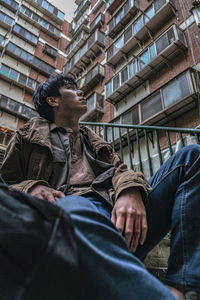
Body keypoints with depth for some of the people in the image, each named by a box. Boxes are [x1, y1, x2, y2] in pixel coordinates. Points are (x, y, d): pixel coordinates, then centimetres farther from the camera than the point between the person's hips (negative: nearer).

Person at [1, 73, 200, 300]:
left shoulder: (94, 140, 33)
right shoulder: (29, 135, 24)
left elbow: (119, 169, 18)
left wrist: (131, 192, -8)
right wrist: (31, 188, -8)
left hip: (121, 211, 6)